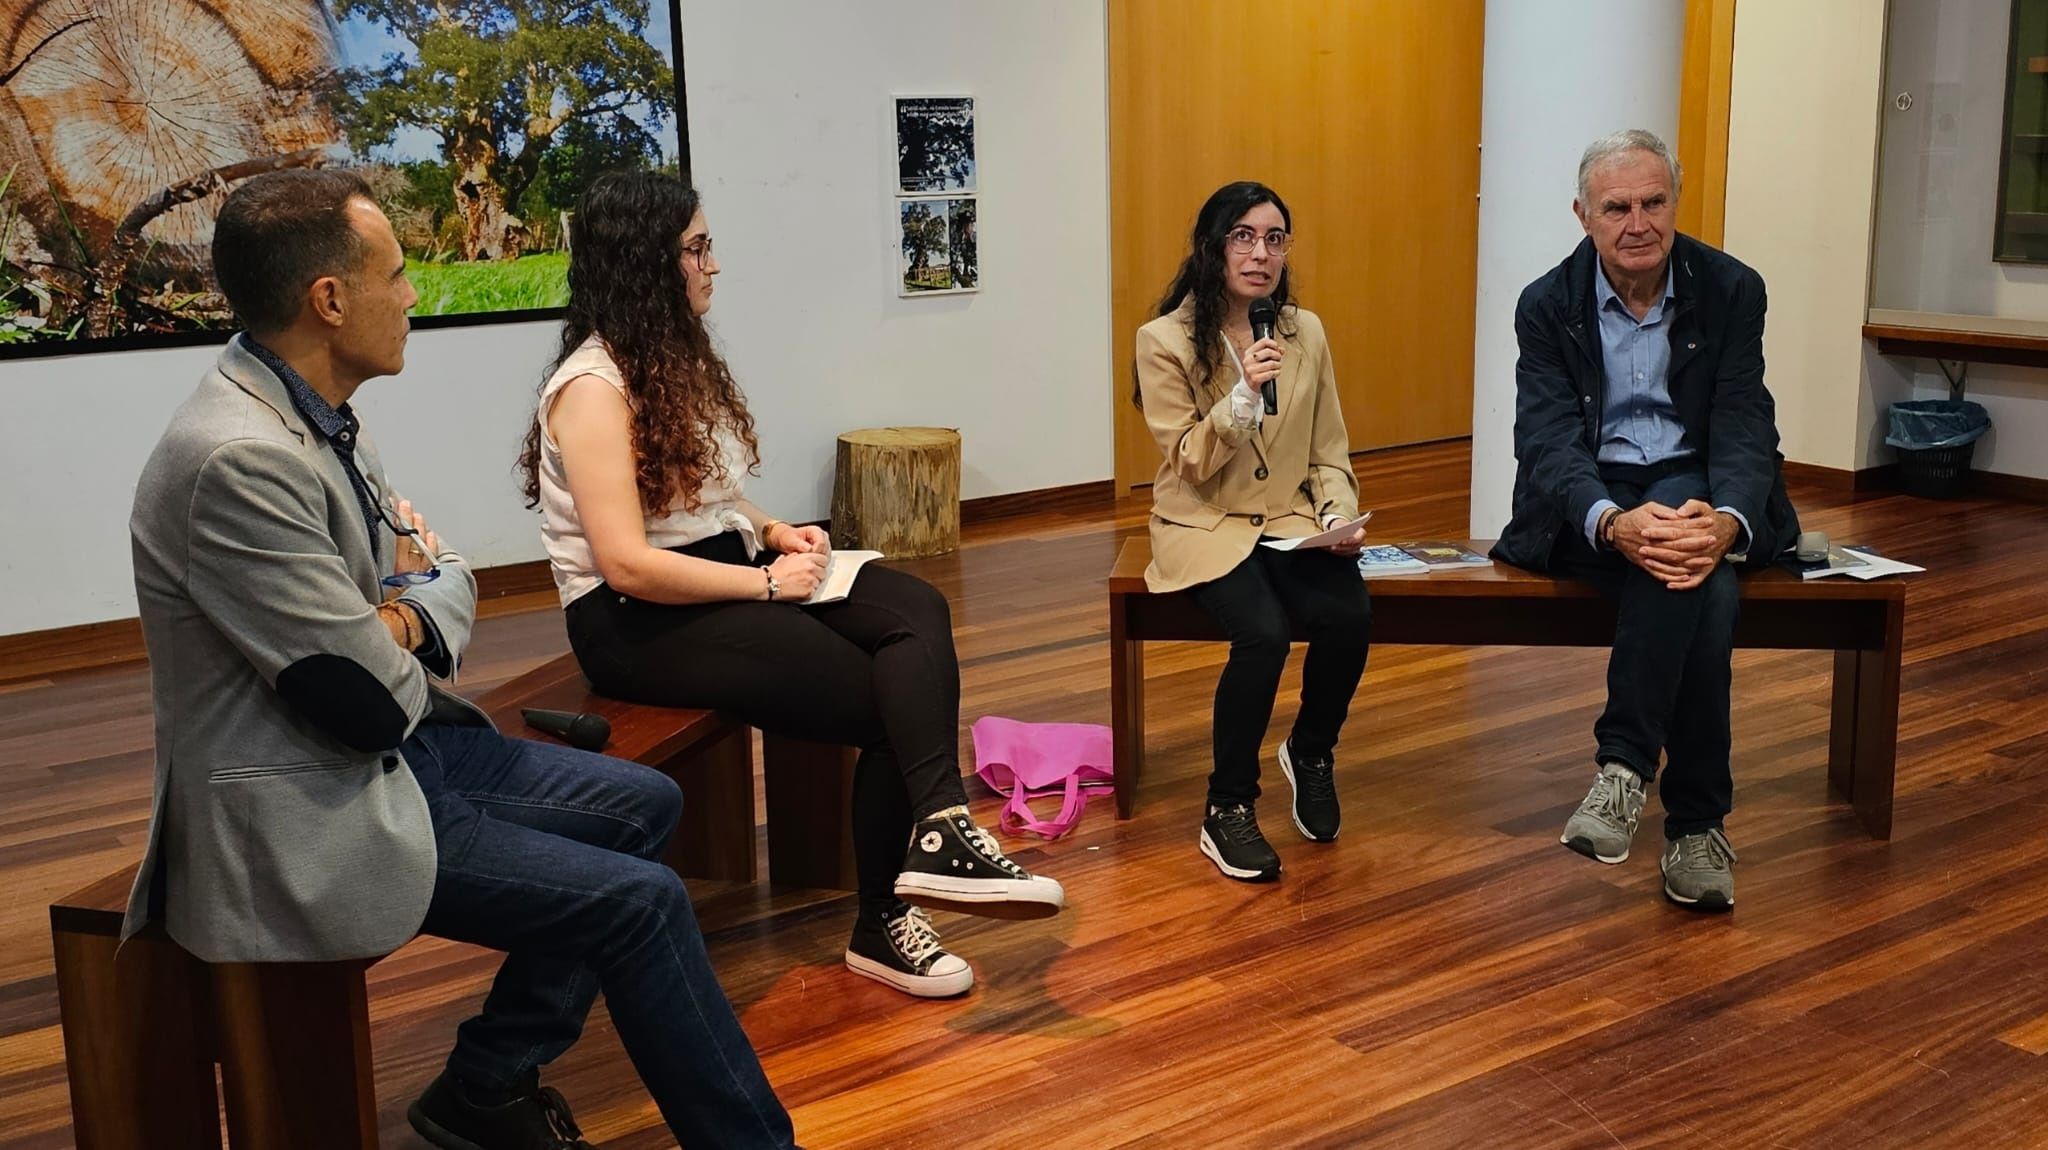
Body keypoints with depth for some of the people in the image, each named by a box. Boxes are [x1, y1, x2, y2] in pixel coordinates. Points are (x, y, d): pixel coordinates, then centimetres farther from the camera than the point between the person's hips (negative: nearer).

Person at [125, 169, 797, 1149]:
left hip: (387, 748, 10)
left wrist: (409, 618, -10)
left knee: (644, 805, 13)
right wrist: (406, 608, -2)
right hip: (304, 815, -10)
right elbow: (371, 701, -24)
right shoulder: (239, 459, -26)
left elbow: (443, 577, 13)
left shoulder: (313, 415, 5)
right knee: (641, 901, -13)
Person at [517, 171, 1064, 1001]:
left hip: (724, 577, 8)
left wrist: (772, 531, 4)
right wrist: (767, 581, -16)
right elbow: (626, 565, -23)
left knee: (917, 611, -19)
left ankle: (938, 835, -30)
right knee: (887, 694, -18)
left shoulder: (676, 361, 15)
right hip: (637, 621, -8)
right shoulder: (594, 388, -14)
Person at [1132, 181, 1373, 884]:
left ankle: (1311, 753, 6)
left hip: (1290, 522, 4)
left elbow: (1328, 454, 11)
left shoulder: (1307, 332, 7)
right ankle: (1227, 810, -11)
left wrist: (1340, 517, -9)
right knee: (1264, 632, -32)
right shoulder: (1165, 340, -6)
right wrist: (1243, 394, -24)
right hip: (1204, 526, -4)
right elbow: (1190, 465, -10)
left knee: (1350, 617, -26)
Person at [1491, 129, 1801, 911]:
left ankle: (1626, 766, -24)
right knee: (1705, 590, -32)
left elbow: (1744, 429, -9)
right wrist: (1615, 523, -35)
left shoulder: (1731, 290, -2)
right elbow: (1547, 439, -14)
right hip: (1590, 508, -1)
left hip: (1694, 490, 1)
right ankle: (1695, 819, -25)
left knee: (1696, 567, -35)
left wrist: (1725, 522, -33)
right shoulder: (1549, 305, -3)